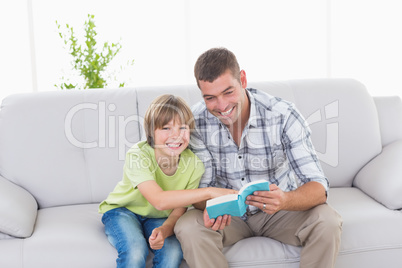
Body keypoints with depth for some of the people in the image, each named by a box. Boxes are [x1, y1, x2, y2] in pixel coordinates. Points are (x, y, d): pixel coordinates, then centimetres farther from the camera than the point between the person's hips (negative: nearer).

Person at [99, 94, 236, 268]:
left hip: (158, 219, 3)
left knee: (173, 251, -26)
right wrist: (209, 192, -45)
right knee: (135, 252, -31)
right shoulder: (138, 155, -29)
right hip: (122, 211, -3)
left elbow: (179, 210, -12)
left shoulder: (193, 165, -17)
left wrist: (164, 230, -36)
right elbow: (159, 200, -40)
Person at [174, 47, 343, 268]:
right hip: (228, 213, 1)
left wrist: (285, 200, -48)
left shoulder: (283, 115, -22)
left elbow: (317, 187, -24)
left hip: (280, 211, 0)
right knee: (187, 227, -29)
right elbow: (200, 186, -9)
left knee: (327, 222, -29)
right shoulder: (196, 122, -16)